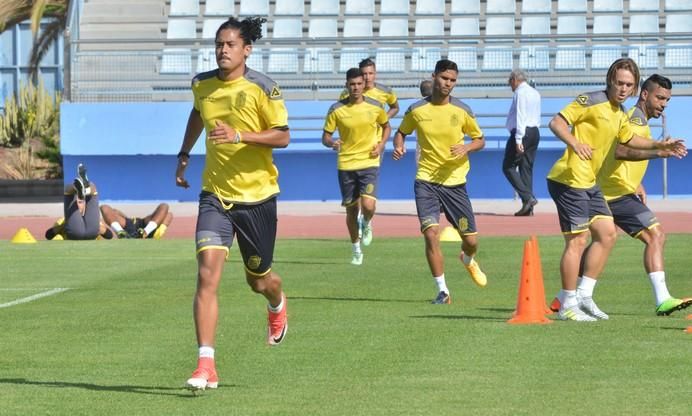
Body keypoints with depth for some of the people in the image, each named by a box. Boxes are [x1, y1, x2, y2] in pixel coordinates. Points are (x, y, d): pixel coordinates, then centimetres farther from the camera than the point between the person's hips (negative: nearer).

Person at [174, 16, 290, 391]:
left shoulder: (262, 88, -11)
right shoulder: (202, 85, 3)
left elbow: (282, 136, -12)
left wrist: (239, 135, -25)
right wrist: (184, 155, 24)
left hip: (257, 195, -2)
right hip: (215, 195, 2)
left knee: (258, 280, 14)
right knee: (207, 274, -17)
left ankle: (277, 306, 54)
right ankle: (206, 366, -20)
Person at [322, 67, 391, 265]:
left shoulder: (375, 106, -2)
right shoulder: (336, 109, -4)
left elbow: (386, 126, 16)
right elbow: (325, 137, 1)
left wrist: (381, 145, -1)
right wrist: (332, 142, -23)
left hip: (369, 162, -1)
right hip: (346, 164, 1)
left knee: (368, 206, -19)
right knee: (351, 209, 7)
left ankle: (366, 225, 18)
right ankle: (356, 250, 25)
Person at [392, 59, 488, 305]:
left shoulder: (461, 110, -2)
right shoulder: (417, 110, -2)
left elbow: (480, 139, 8)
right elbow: (401, 132, 15)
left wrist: (467, 148, -14)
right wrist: (398, 146, -7)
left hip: (455, 182, 1)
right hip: (426, 181, -1)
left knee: (471, 240, 4)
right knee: (431, 234, -17)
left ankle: (468, 260, 44)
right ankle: (442, 292, -6)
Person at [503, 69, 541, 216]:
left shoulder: (520, 93, -10)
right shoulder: (535, 93, 18)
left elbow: (520, 116, -18)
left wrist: (518, 139, -21)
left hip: (522, 132, -9)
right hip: (535, 132, 9)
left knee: (509, 166, -3)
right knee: (526, 168, 9)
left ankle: (528, 197, -16)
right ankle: (528, 207, 4)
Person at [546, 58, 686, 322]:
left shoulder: (620, 114, 15)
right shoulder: (591, 102, -12)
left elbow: (629, 139, 34)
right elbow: (556, 122, -18)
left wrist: (660, 145, 26)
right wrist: (574, 143, -34)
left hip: (589, 183, 9)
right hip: (569, 180, -9)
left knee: (607, 235, 10)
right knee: (577, 240, -7)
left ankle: (583, 296, 17)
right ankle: (568, 306, 0)